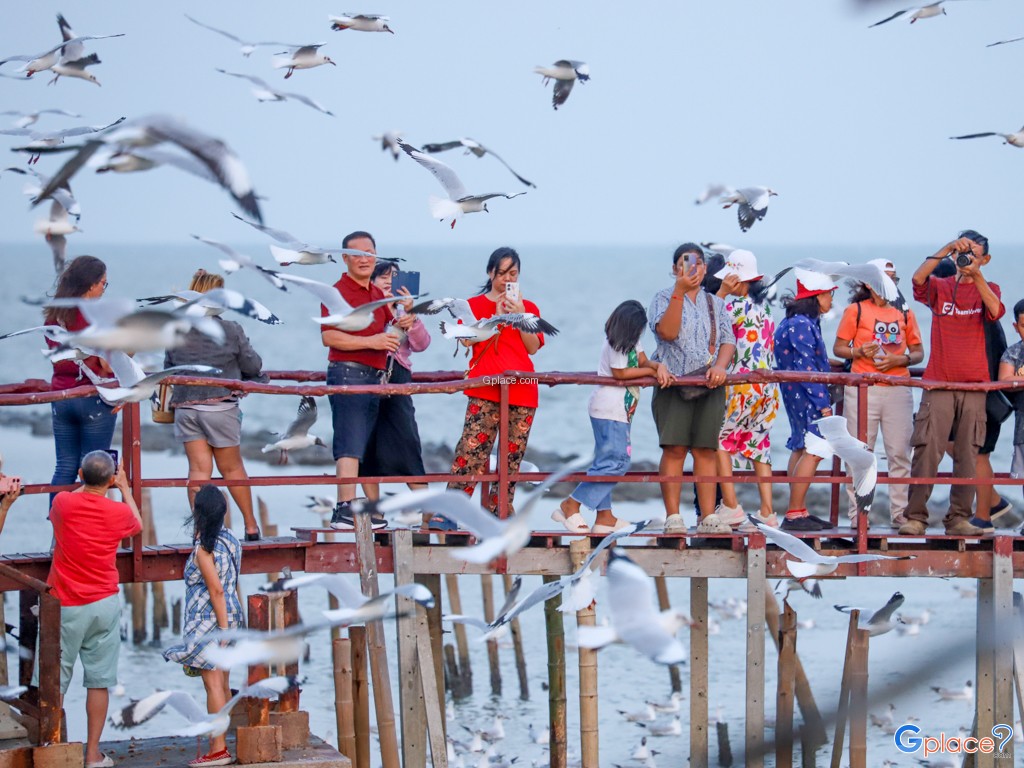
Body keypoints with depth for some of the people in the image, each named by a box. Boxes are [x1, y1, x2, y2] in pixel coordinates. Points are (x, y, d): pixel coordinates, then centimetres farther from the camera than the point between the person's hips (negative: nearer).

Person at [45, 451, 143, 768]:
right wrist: (125, 488, 29)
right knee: (99, 680, 6)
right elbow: (137, 524, 19)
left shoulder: (63, 503, -9)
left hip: (65, 607, -1)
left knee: (54, 681, 5)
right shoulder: (119, 512, -6)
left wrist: (86, 483, 27)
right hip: (104, 605, 1)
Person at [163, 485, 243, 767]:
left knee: (213, 683, -7)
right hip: (229, 616, 9)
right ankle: (221, 742, 16)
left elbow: (216, 590, -20)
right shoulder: (230, 539, 8)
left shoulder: (204, 550, -16)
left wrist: (223, 628, -19)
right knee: (222, 683, 12)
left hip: (209, 621, -9)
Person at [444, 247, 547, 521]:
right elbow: (468, 339, -3)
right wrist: (497, 317, -7)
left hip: (522, 390, 3)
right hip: (485, 390, -3)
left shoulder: (528, 308, 18)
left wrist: (520, 316, -4)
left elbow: (533, 347, 7)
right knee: (471, 449, -15)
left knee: (512, 457, 0)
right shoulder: (474, 305, 13)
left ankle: (497, 514, 6)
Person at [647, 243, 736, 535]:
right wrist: (680, 291, -19)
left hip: (709, 383, 3)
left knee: (705, 450, 2)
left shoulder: (715, 303, 17)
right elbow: (667, 332, -15)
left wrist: (719, 366, -8)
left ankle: (708, 517, 3)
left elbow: (728, 341, 11)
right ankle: (673, 517, -7)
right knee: (674, 449, -8)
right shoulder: (664, 298, 4)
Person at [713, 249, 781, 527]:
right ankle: (767, 511, 7)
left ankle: (730, 505, 1)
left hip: (743, 385, -8)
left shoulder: (739, 304, -14)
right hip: (767, 386, 8)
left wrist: (722, 292, -8)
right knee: (759, 443, 13)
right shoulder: (764, 305, 13)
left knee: (719, 439, 6)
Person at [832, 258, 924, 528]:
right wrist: (859, 352, -13)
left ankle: (900, 513, 6)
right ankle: (857, 514, 4)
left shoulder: (905, 313, 11)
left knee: (900, 453, 1)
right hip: (862, 391, -2)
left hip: (898, 391, 2)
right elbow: (838, 348, 5)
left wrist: (900, 359, -8)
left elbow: (918, 352, 12)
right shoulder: (856, 310, 4)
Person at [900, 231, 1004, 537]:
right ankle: (915, 517, -8)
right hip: (938, 383, -1)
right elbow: (918, 278, -12)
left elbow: (995, 311, -10)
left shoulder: (987, 289, 12)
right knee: (927, 451, -9)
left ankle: (959, 518, 2)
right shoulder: (940, 287, 10)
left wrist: (975, 274, -18)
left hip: (974, 385, 1)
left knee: (968, 454, -1)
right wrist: (947, 250, -19)